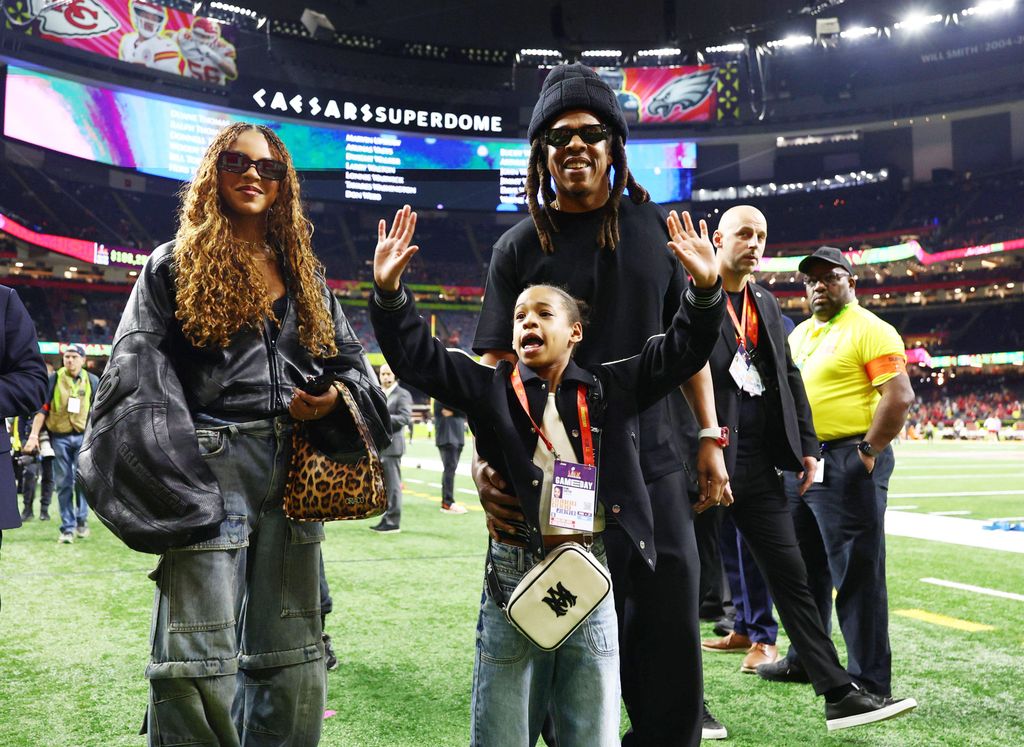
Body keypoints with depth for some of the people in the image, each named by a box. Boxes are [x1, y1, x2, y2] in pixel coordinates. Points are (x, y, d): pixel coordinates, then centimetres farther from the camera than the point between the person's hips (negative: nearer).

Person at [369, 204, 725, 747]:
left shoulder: (610, 388, 7)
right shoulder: (492, 388, 5)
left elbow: (683, 350, 5)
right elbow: (416, 356, -1)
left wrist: (704, 289, -10)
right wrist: (389, 291, -14)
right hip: (514, 574, 0)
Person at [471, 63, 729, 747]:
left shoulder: (656, 227, 8)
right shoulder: (520, 248, 2)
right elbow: (498, 367, -3)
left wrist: (711, 439, 7)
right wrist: (485, 456, -18)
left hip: (657, 466, 2)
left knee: (671, 649, 7)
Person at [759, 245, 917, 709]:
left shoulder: (870, 331, -8)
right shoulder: (800, 333, 16)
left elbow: (899, 397, -17)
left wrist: (867, 453, -17)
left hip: (847, 465, -9)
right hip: (802, 463, 9)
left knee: (858, 574, -4)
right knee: (805, 568, 18)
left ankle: (871, 683, 5)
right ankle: (803, 660, 32)